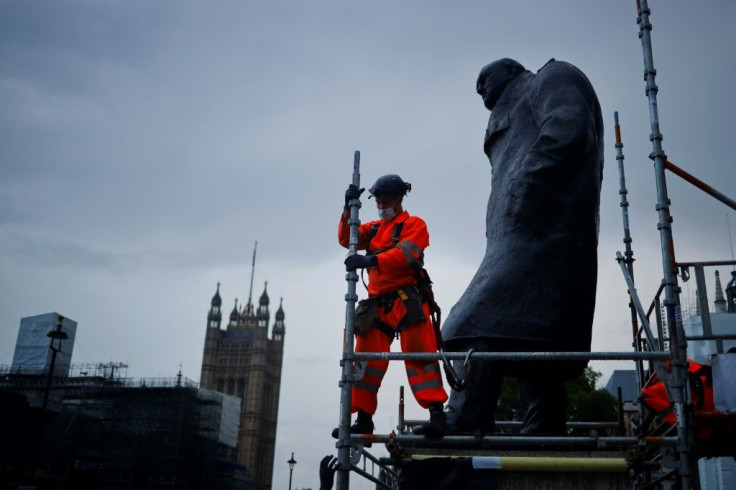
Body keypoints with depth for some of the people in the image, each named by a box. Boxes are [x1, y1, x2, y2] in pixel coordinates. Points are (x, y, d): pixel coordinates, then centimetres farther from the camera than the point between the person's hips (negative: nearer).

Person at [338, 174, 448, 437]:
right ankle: (363, 420, 6)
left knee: (419, 354, -13)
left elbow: (405, 254, -16)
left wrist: (371, 260, -30)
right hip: (378, 304, 6)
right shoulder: (374, 228, 24)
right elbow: (346, 238, 10)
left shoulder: (414, 224, 3)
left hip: (408, 301, -6)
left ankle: (437, 417, -16)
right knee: (367, 359, 1)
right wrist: (348, 209, -4)